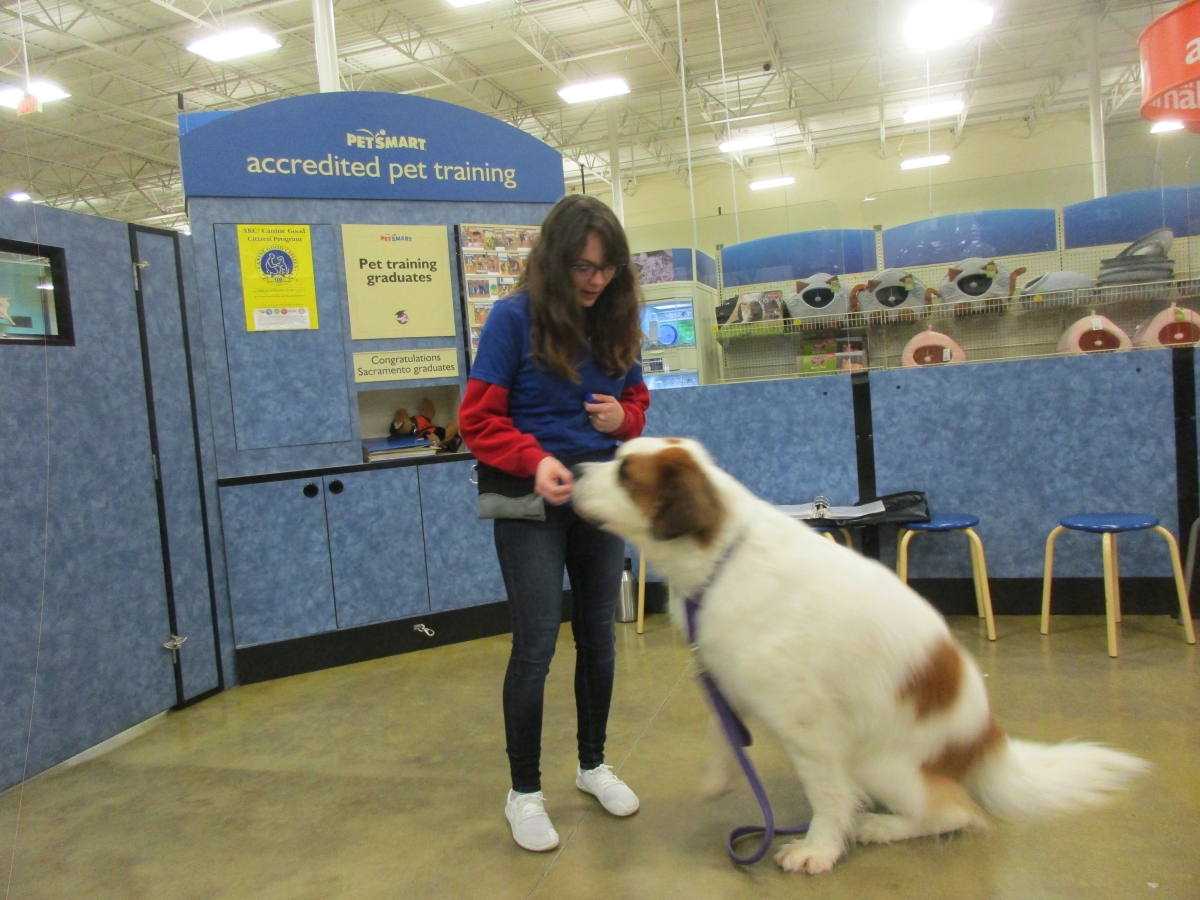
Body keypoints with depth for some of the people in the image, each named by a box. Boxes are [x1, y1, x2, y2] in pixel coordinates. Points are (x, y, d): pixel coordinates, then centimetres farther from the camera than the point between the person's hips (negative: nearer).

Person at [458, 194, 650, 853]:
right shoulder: (514, 318, -11)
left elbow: (636, 397, 17)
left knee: (599, 635, 13)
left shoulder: (614, 321, 4)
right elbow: (478, 419, -11)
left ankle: (593, 763, 33)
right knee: (535, 644, -2)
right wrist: (535, 459, -27)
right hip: (532, 499, -5)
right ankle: (524, 792, 16)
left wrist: (625, 416, -7)